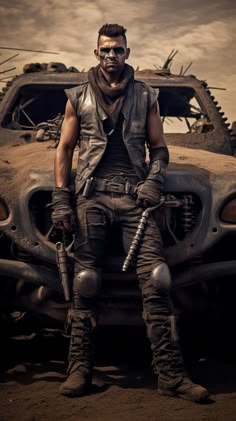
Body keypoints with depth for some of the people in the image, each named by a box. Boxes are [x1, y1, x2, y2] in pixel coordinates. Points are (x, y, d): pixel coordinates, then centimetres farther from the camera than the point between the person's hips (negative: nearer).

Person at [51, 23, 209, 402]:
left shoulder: (146, 97, 15)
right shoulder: (78, 98, 14)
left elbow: (159, 148, 17)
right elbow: (64, 149, 13)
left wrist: (154, 180, -3)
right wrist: (60, 199, 3)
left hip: (134, 196, 0)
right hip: (92, 195, 0)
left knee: (155, 281, -11)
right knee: (85, 284, -2)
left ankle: (171, 374, -10)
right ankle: (80, 370, 4)